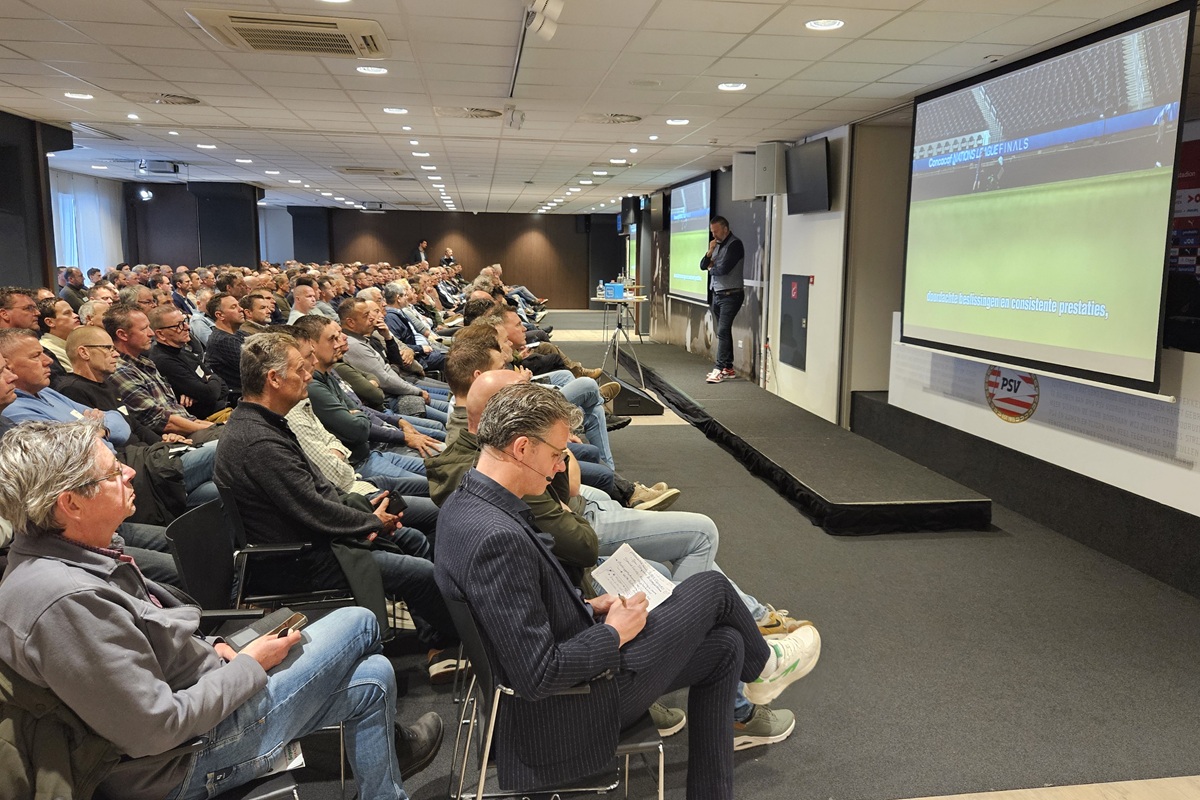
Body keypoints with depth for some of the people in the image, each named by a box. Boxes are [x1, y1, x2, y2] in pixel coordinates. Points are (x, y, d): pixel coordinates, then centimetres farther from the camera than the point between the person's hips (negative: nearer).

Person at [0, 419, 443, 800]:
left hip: (198, 691, 9)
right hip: (182, 764, -9)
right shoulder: (65, 602, -32)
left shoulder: (65, 554, -1)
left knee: (372, 677, 6)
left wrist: (208, 649, 2)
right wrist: (250, 664, -16)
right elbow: (156, 730, -28)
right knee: (358, 624, -1)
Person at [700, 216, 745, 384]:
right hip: (717, 294, 9)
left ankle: (719, 369, -15)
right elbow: (703, 265, 13)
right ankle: (728, 368, 16)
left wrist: (711, 269, 0)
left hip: (730, 294, -9)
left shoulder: (735, 244, -11)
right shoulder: (717, 245, 15)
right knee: (722, 331, 10)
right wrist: (709, 252, -4)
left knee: (723, 331, -13)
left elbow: (724, 269, -20)